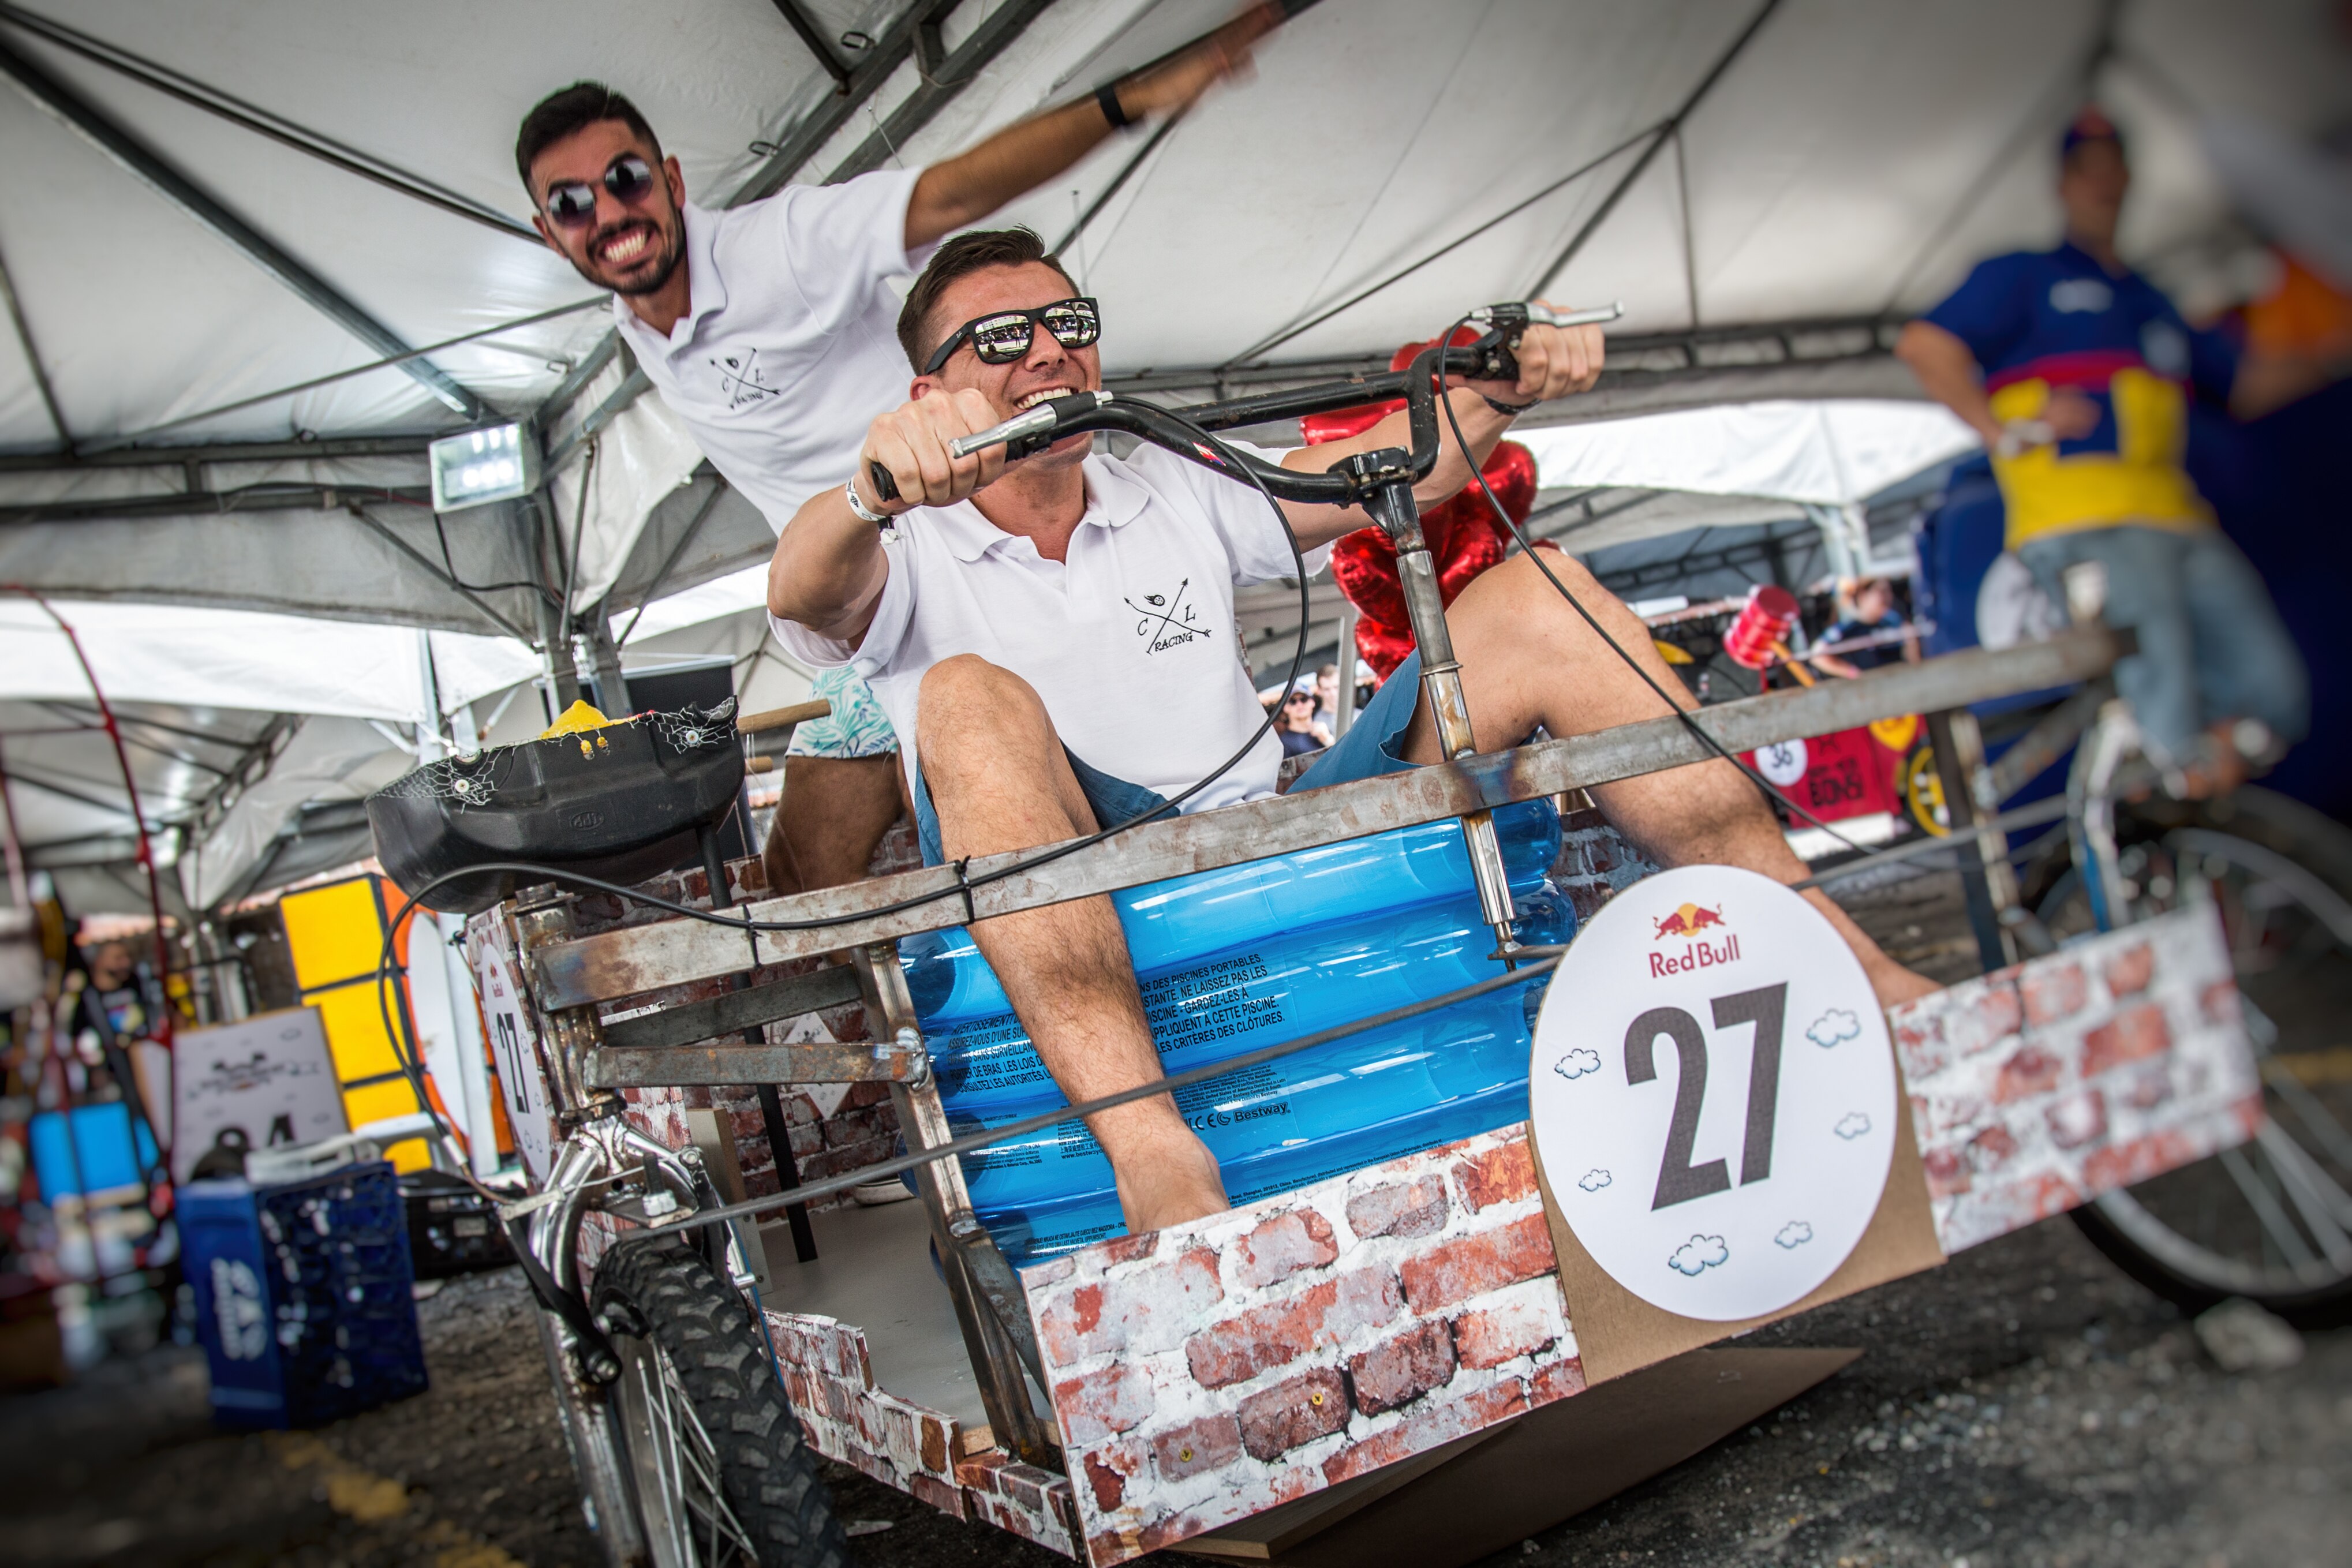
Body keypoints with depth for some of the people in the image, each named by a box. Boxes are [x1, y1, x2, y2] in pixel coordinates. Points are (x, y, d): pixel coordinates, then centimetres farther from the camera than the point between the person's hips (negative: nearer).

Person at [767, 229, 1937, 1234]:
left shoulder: (1174, 495, 21)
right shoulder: (906, 552, 7)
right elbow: (801, 596, -17)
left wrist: (1501, 391, -6)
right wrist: (872, 489, -40)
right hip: (1072, 921, -4)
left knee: (1535, 599, -5)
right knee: (972, 700, -33)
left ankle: (1842, 969, -12)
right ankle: (1150, 1154, -50)